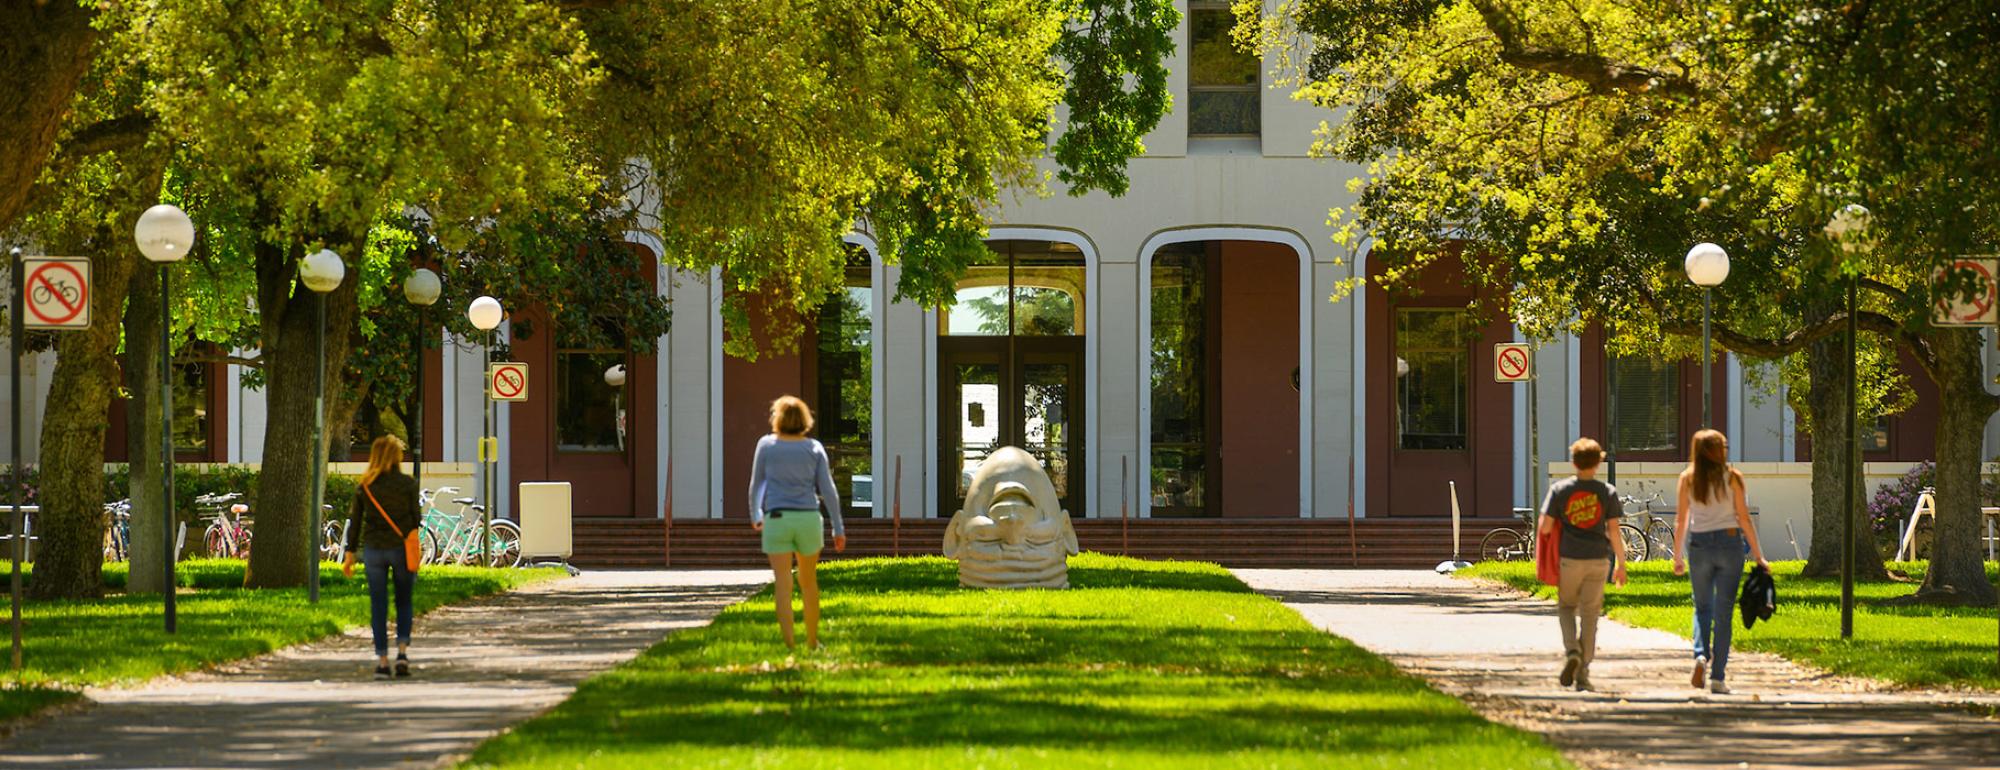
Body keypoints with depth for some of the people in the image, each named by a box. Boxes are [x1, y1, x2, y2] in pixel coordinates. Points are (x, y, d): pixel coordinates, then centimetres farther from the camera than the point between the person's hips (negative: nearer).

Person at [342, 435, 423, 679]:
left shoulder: (365, 486, 2)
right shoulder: (407, 483, -6)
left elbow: (355, 521, 3)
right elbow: (416, 517, -5)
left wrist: (350, 554, 7)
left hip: (373, 548, 1)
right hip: (401, 547, -1)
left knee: (378, 606, 6)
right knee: (403, 603, 13)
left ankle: (382, 660, 2)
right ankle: (402, 650, -4)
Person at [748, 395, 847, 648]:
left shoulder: (767, 445, -1)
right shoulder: (814, 449, 1)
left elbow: (756, 484, 8)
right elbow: (828, 490, -2)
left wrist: (755, 515, 26)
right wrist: (838, 529, 2)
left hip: (777, 520, -2)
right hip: (808, 518, 2)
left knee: (784, 586, -5)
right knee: (809, 582, 19)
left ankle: (788, 645, -13)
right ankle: (812, 641, 28)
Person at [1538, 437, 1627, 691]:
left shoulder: (1560, 489, -2)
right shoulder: (1607, 492, 0)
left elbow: (1545, 527, -4)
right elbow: (1614, 530, -1)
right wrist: (1620, 563, 7)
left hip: (1569, 558, 0)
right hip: (1598, 559, 0)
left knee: (1566, 607, 17)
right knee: (1589, 613, 6)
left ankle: (1572, 651, -8)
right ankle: (1583, 673, 6)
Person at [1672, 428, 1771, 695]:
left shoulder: (1688, 478, 2)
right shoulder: (1732, 477, -2)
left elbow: (1681, 521, 3)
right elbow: (1744, 520, -3)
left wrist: (1678, 556, 12)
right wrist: (1758, 556, 3)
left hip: (1698, 544, 1)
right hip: (1729, 543, -1)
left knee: (1702, 607, 16)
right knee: (1723, 611, 3)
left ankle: (1701, 655, -11)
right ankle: (1718, 677, 1)